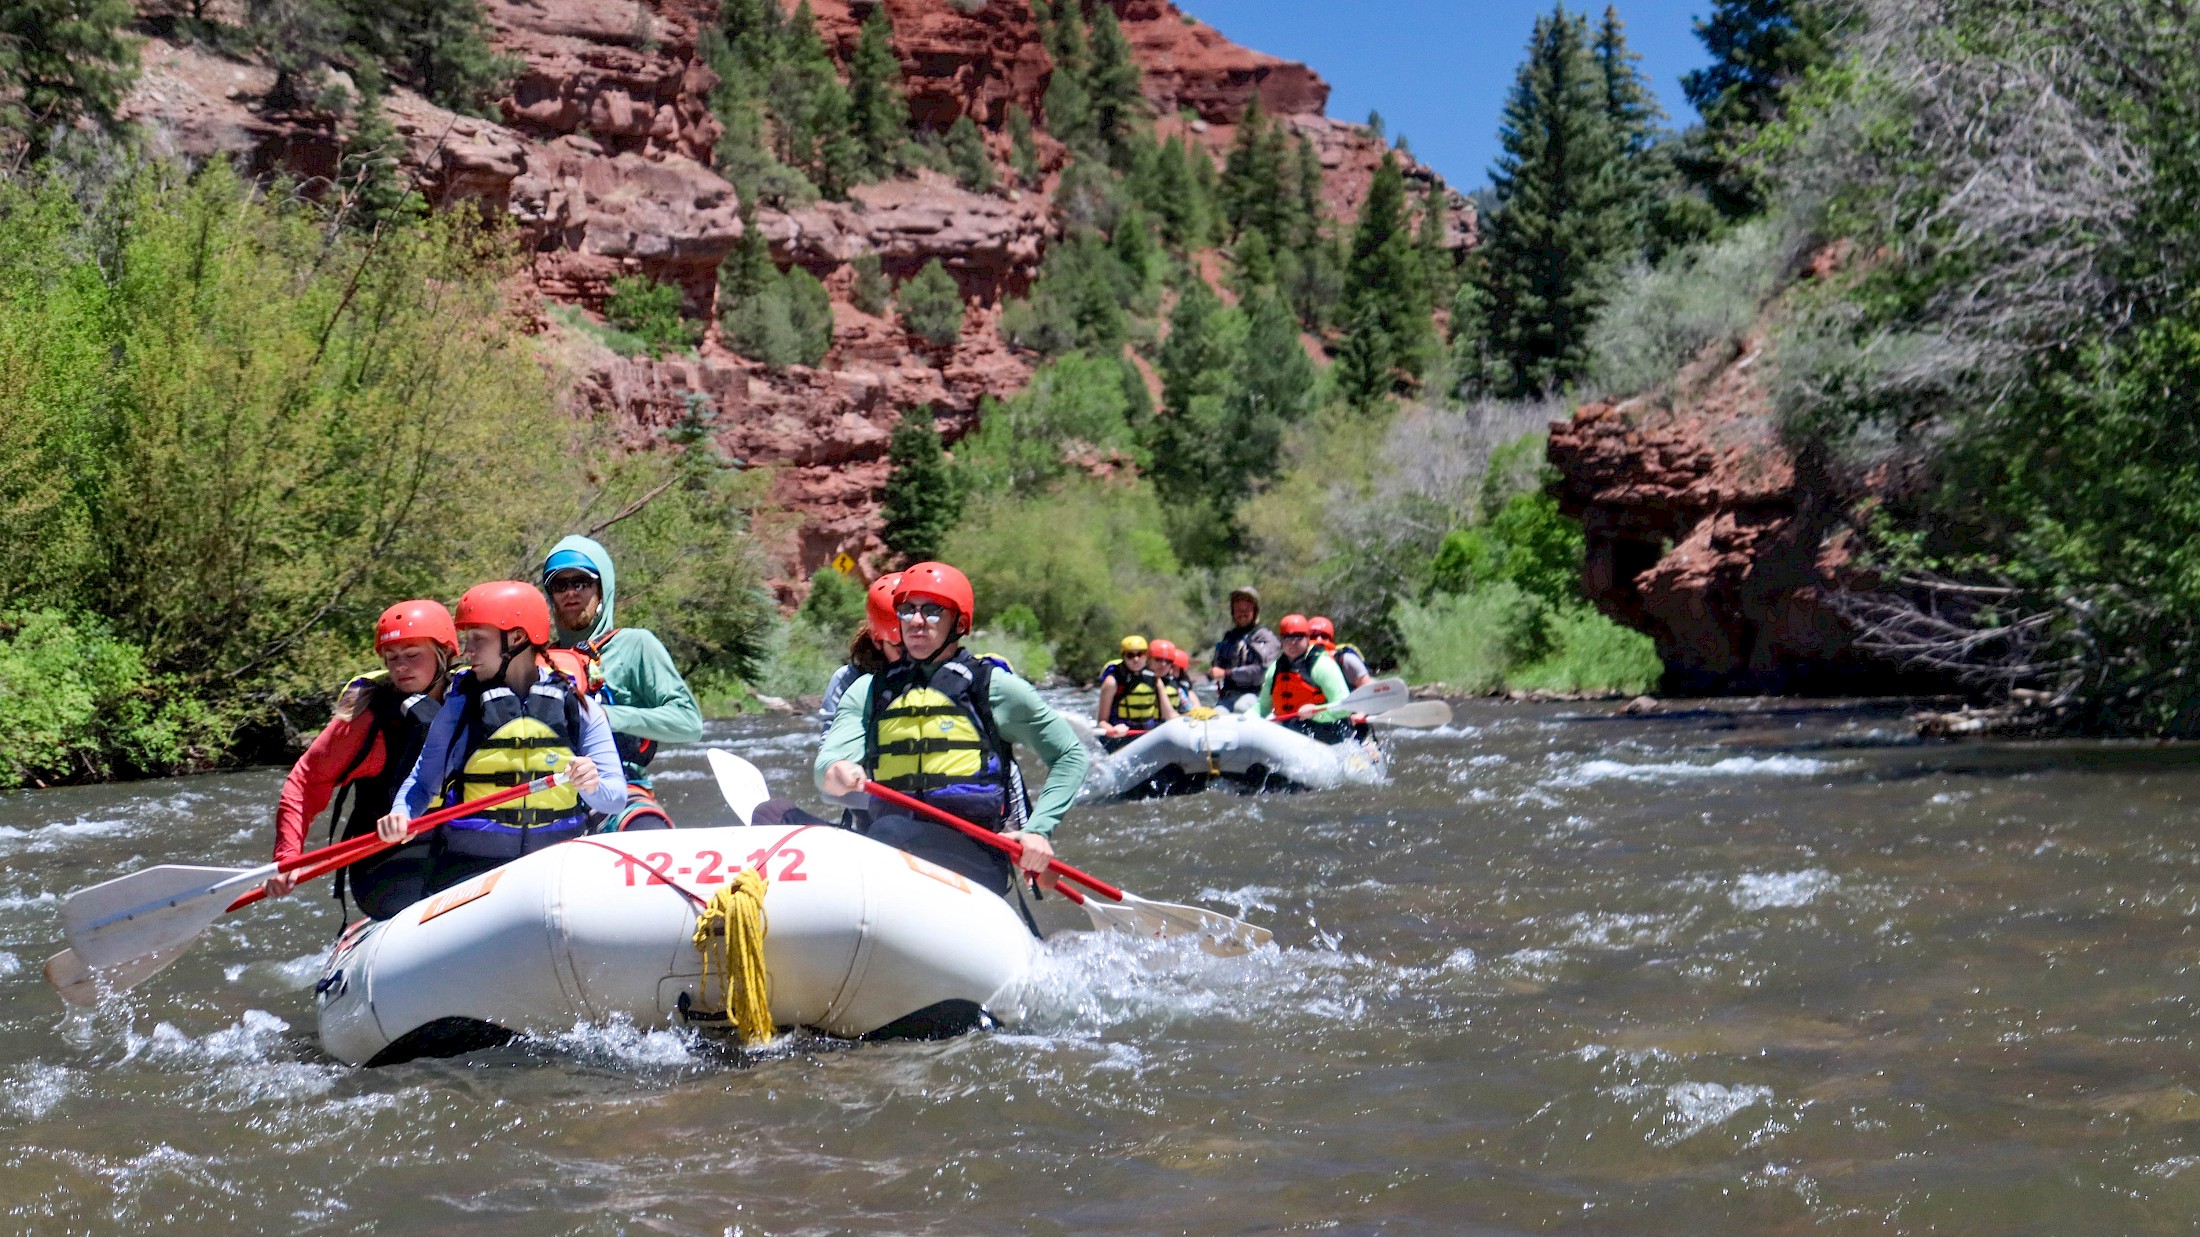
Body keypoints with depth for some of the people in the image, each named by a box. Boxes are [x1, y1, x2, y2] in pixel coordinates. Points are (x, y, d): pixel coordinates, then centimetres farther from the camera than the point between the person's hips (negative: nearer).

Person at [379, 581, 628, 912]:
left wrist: (593, 786, -20)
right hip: (468, 873, -1)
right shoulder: (461, 706, 4)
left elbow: (616, 797, 2)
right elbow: (423, 782, 7)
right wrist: (400, 816, -13)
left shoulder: (577, 705, 4)